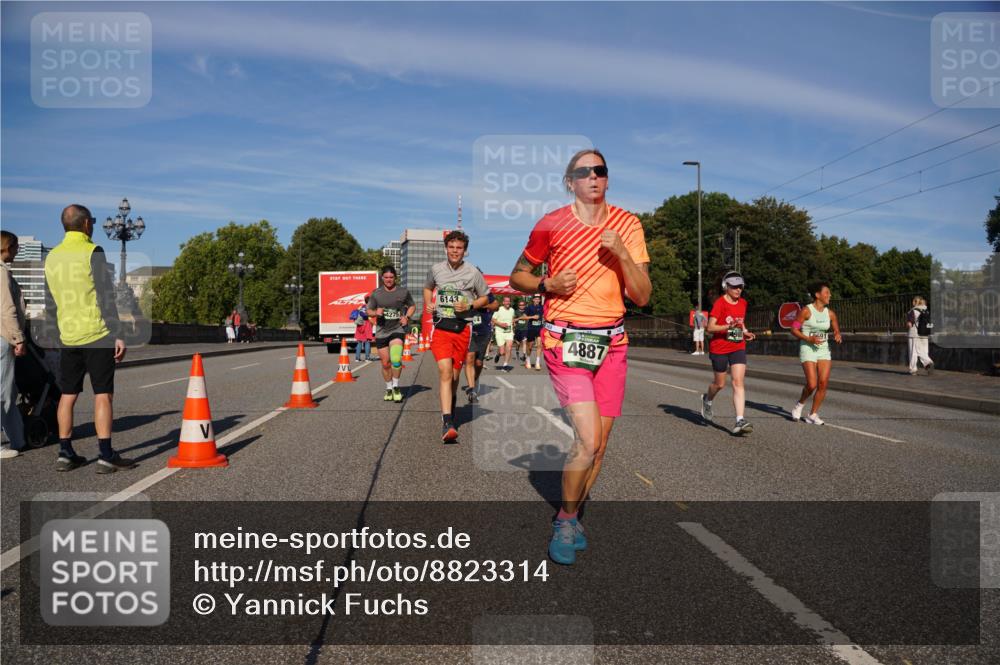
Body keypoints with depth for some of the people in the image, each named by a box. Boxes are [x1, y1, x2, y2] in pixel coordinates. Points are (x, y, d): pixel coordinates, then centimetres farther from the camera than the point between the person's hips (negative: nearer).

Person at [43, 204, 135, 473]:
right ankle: (106, 456, -3)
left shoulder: (52, 256, 11)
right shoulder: (92, 252, -9)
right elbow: (106, 298, -15)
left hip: (68, 337, 6)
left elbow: (50, 304, 17)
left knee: (68, 395, 12)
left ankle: (65, 453, 17)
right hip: (97, 335, -6)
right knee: (103, 395, -3)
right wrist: (118, 335, -14)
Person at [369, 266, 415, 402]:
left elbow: (412, 305, 15)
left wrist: (407, 317, -3)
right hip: (381, 331, 2)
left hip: (397, 329, -2)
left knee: (396, 359, -22)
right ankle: (389, 389, 28)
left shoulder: (403, 292, 1)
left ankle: (396, 387, -3)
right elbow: (369, 311, 10)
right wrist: (376, 313, -13)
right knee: (385, 364, 8)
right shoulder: (376, 293, 2)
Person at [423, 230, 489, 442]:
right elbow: (428, 287, 26)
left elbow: (485, 297, 11)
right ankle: (448, 422, -23)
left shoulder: (473, 272, 0)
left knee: (454, 374, 10)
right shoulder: (435, 269, 6)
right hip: (440, 325, 0)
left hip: (462, 327, 0)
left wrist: (469, 306, -8)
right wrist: (428, 303, 6)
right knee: (445, 371, -16)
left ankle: (449, 410, 36)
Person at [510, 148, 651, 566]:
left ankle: (572, 516, 29)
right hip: (566, 340, -3)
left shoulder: (628, 225, 5)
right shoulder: (551, 225, -2)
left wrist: (622, 253, -13)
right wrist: (548, 285, -10)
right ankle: (565, 521, 8)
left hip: (612, 342, 4)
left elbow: (642, 296, 2)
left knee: (599, 443, 6)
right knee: (588, 441, -15)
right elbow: (518, 276, 10)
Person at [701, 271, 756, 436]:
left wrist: (745, 332, 6)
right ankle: (707, 399, 45)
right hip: (719, 348, -4)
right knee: (720, 384, 11)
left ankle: (740, 421, -14)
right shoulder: (720, 303, -13)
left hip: (738, 348, 4)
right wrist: (729, 326, -31)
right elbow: (710, 327, -18)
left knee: (738, 382, -10)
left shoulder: (743, 303, 7)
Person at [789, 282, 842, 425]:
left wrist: (838, 336, -7)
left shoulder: (830, 313, 7)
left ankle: (813, 415, 9)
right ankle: (799, 405, 17)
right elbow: (794, 329, -7)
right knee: (812, 385, -13)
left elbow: (837, 331, 16)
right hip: (807, 349, -5)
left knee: (823, 383, -5)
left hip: (824, 350, 5)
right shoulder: (806, 311, -8)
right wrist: (809, 339, -20)